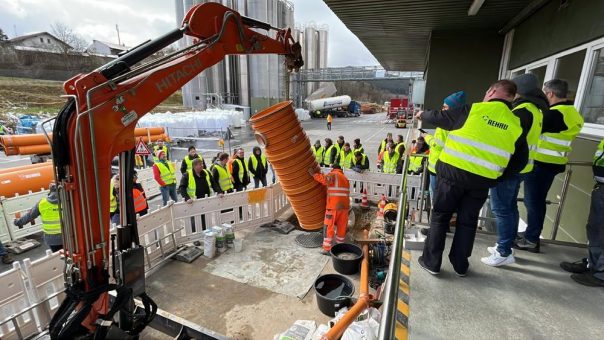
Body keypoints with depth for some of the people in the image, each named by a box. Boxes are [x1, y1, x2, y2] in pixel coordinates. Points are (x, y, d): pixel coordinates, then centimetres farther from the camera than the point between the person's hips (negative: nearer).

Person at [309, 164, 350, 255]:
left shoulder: (333, 174, -2)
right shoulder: (345, 178, 22)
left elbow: (325, 180, -24)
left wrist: (314, 174, -16)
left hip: (333, 206, -6)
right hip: (344, 206, 6)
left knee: (329, 227, 3)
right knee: (342, 227, 14)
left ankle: (326, 248, 7)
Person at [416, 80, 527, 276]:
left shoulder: (472, 110, -4)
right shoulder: (516, 125, 7)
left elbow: (438, 118, 10)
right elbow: (520, 162, 10)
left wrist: (422, 115, 30)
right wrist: (497, 175, 20)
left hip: (453, 172, -3)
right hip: (483, 180, 3)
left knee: (440, 216, 10)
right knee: (468, 221, 17)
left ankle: (431, 261, 18)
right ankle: (460, 265, 29)